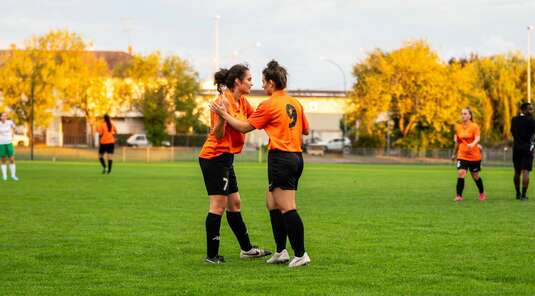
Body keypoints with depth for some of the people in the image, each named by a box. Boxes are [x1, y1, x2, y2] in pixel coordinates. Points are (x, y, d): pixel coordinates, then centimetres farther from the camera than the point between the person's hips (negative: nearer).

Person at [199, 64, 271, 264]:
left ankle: (246, 249, 23)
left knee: (234, 204, 15)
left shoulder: (242, 102, 9)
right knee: (218, 206, -8)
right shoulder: (225, 100, -17)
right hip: (215, 157, -10)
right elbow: (218, 135, -19)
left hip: (226, 158, 10)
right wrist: (222, 115, -36)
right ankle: (211, 255, -4)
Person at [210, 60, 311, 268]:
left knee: (287, 208, -8)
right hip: (296, 156, 8)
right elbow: (305, 130, 21)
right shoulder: (295, 103, 12)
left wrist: (224, 114, 4)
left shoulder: (269, 105, -10)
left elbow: (245, 127, -4)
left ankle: (300, 254, -10)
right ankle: (281, 252, 16)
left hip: (281, 157, -8)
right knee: (272, 203, 16)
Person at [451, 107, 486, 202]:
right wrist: (454, 154, 26)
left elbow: (477, 138, -23)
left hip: (474, 156, -3)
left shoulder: (474, 126, -8)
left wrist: (472, 144, -44)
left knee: (475, 176, 10)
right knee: (460, 174, -16)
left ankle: (482, 193, 34)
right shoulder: (459, 128, 6)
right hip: (462, 156, 3)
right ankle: (459, 196, -14)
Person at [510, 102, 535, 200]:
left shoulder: (514, 120, 7)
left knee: (517, 172, 14)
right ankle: (523, 195, -13)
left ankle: (518, 194, 20)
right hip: (527, 147, -5)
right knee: (526, 171, -6)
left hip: (516, 147, 6)